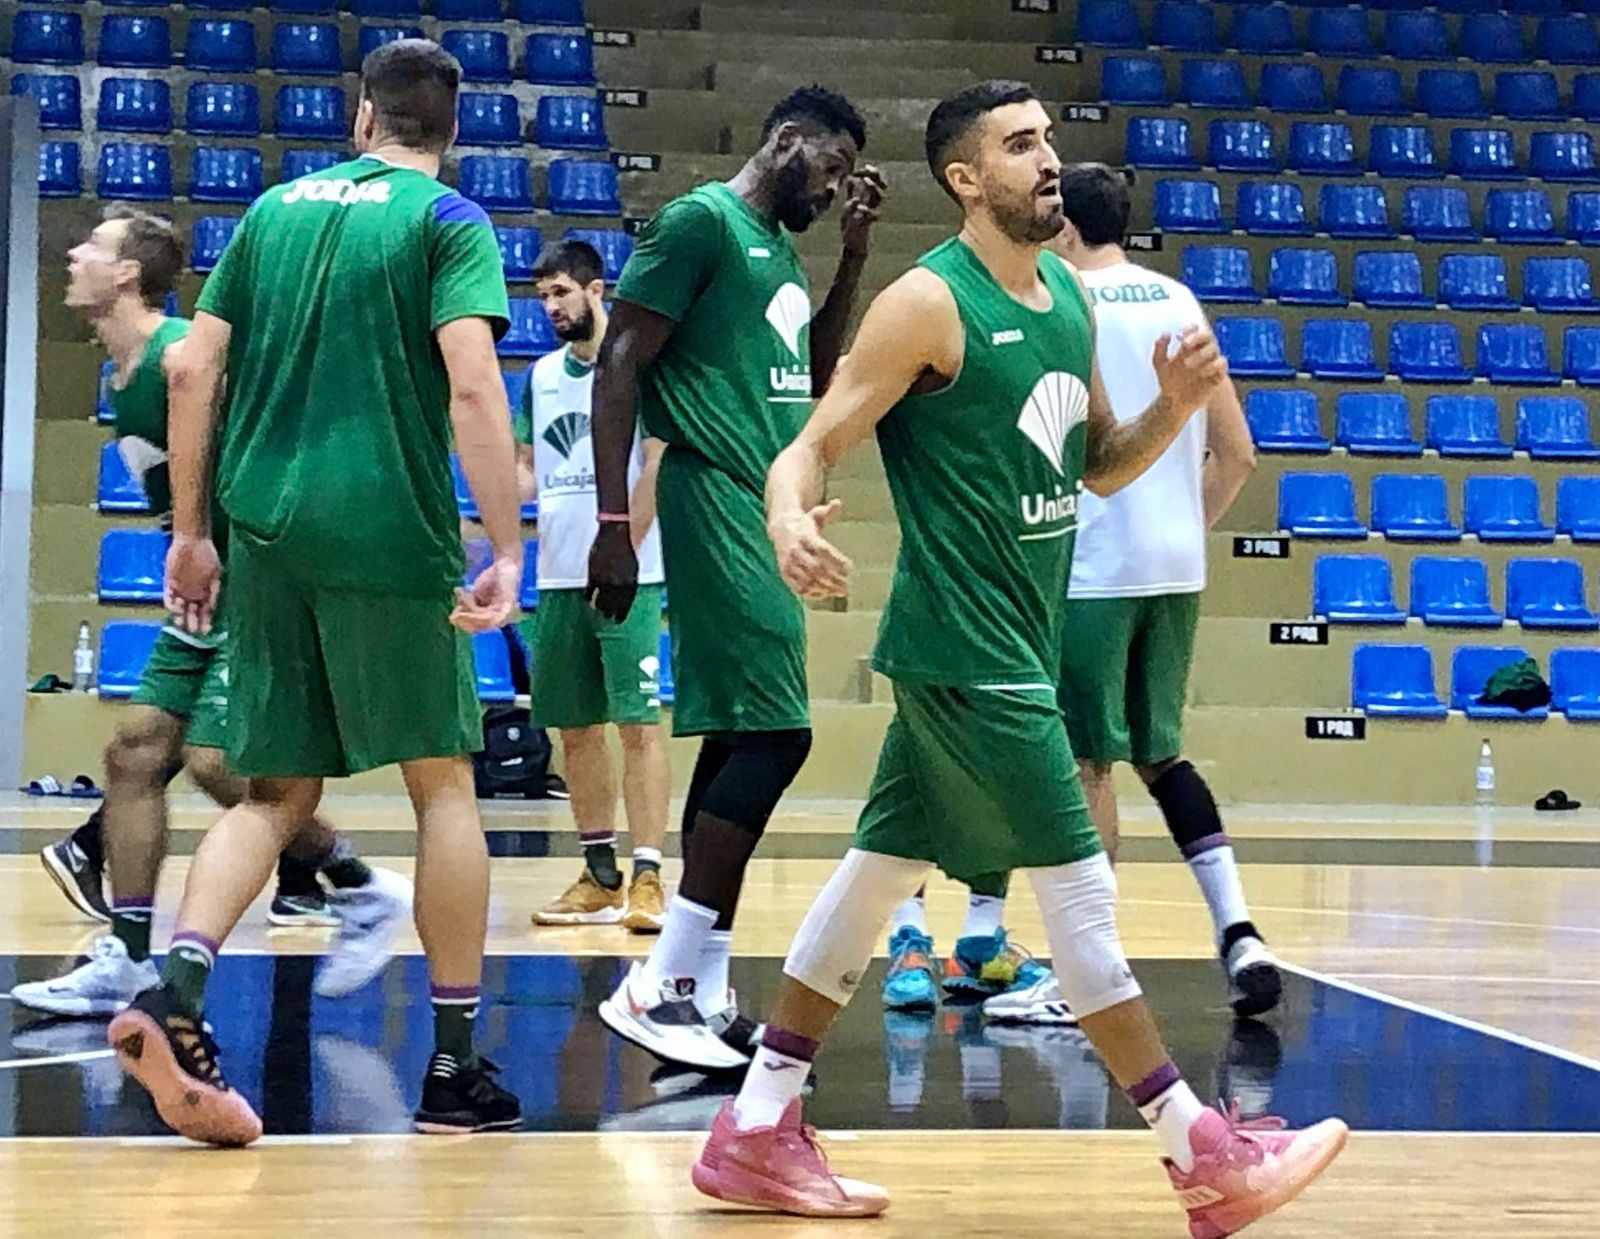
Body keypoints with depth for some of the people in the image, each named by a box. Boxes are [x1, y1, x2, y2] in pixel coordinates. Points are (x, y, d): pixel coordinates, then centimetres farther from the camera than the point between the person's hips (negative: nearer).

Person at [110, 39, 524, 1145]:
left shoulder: (277, 206, 14)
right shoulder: (448, 220, 0)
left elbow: (193, 369, 9)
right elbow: (472, 385, -14)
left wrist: (193, 532, 14)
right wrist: (508, 553, -15)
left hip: (265, 532, 4)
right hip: (387, 535, -4)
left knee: (276, 792, 12)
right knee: (444, 783, 8)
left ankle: (176, 986, -13)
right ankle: (457, 1067, 11)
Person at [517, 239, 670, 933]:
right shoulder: (543, 374, 15)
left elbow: (658, 465, -9)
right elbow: (527, 470, 18)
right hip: (557, 579, 7)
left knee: (638, 723, -7)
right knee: (575, 727, 9)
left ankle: (647, 878, -7)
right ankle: (599, 878, 17)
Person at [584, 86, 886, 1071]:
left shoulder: (781, 249, 20)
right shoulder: (701, 223, -8)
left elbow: (815, 380, 28)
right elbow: (621, 366, -13)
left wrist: (855, 255, 17)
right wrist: (614, 522, -19)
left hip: (771, 512, 10)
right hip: (718, 505, -10)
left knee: (742, 739, 8)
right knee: (772, 735, -15)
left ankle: (700, 990, 13)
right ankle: (660, 984, -12)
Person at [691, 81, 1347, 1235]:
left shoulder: (1070, 295, 11)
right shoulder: (930, 302, -14)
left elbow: (1098, 467, 19)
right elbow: (810, 449, -15)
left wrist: (1175, 407, -1)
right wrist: (790, 520, -38)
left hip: (1017, 636, 9)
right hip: (965, 644, -9)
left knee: (882, 869, 12)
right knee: (1080, 887, -5)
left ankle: (757, 1132, 20)